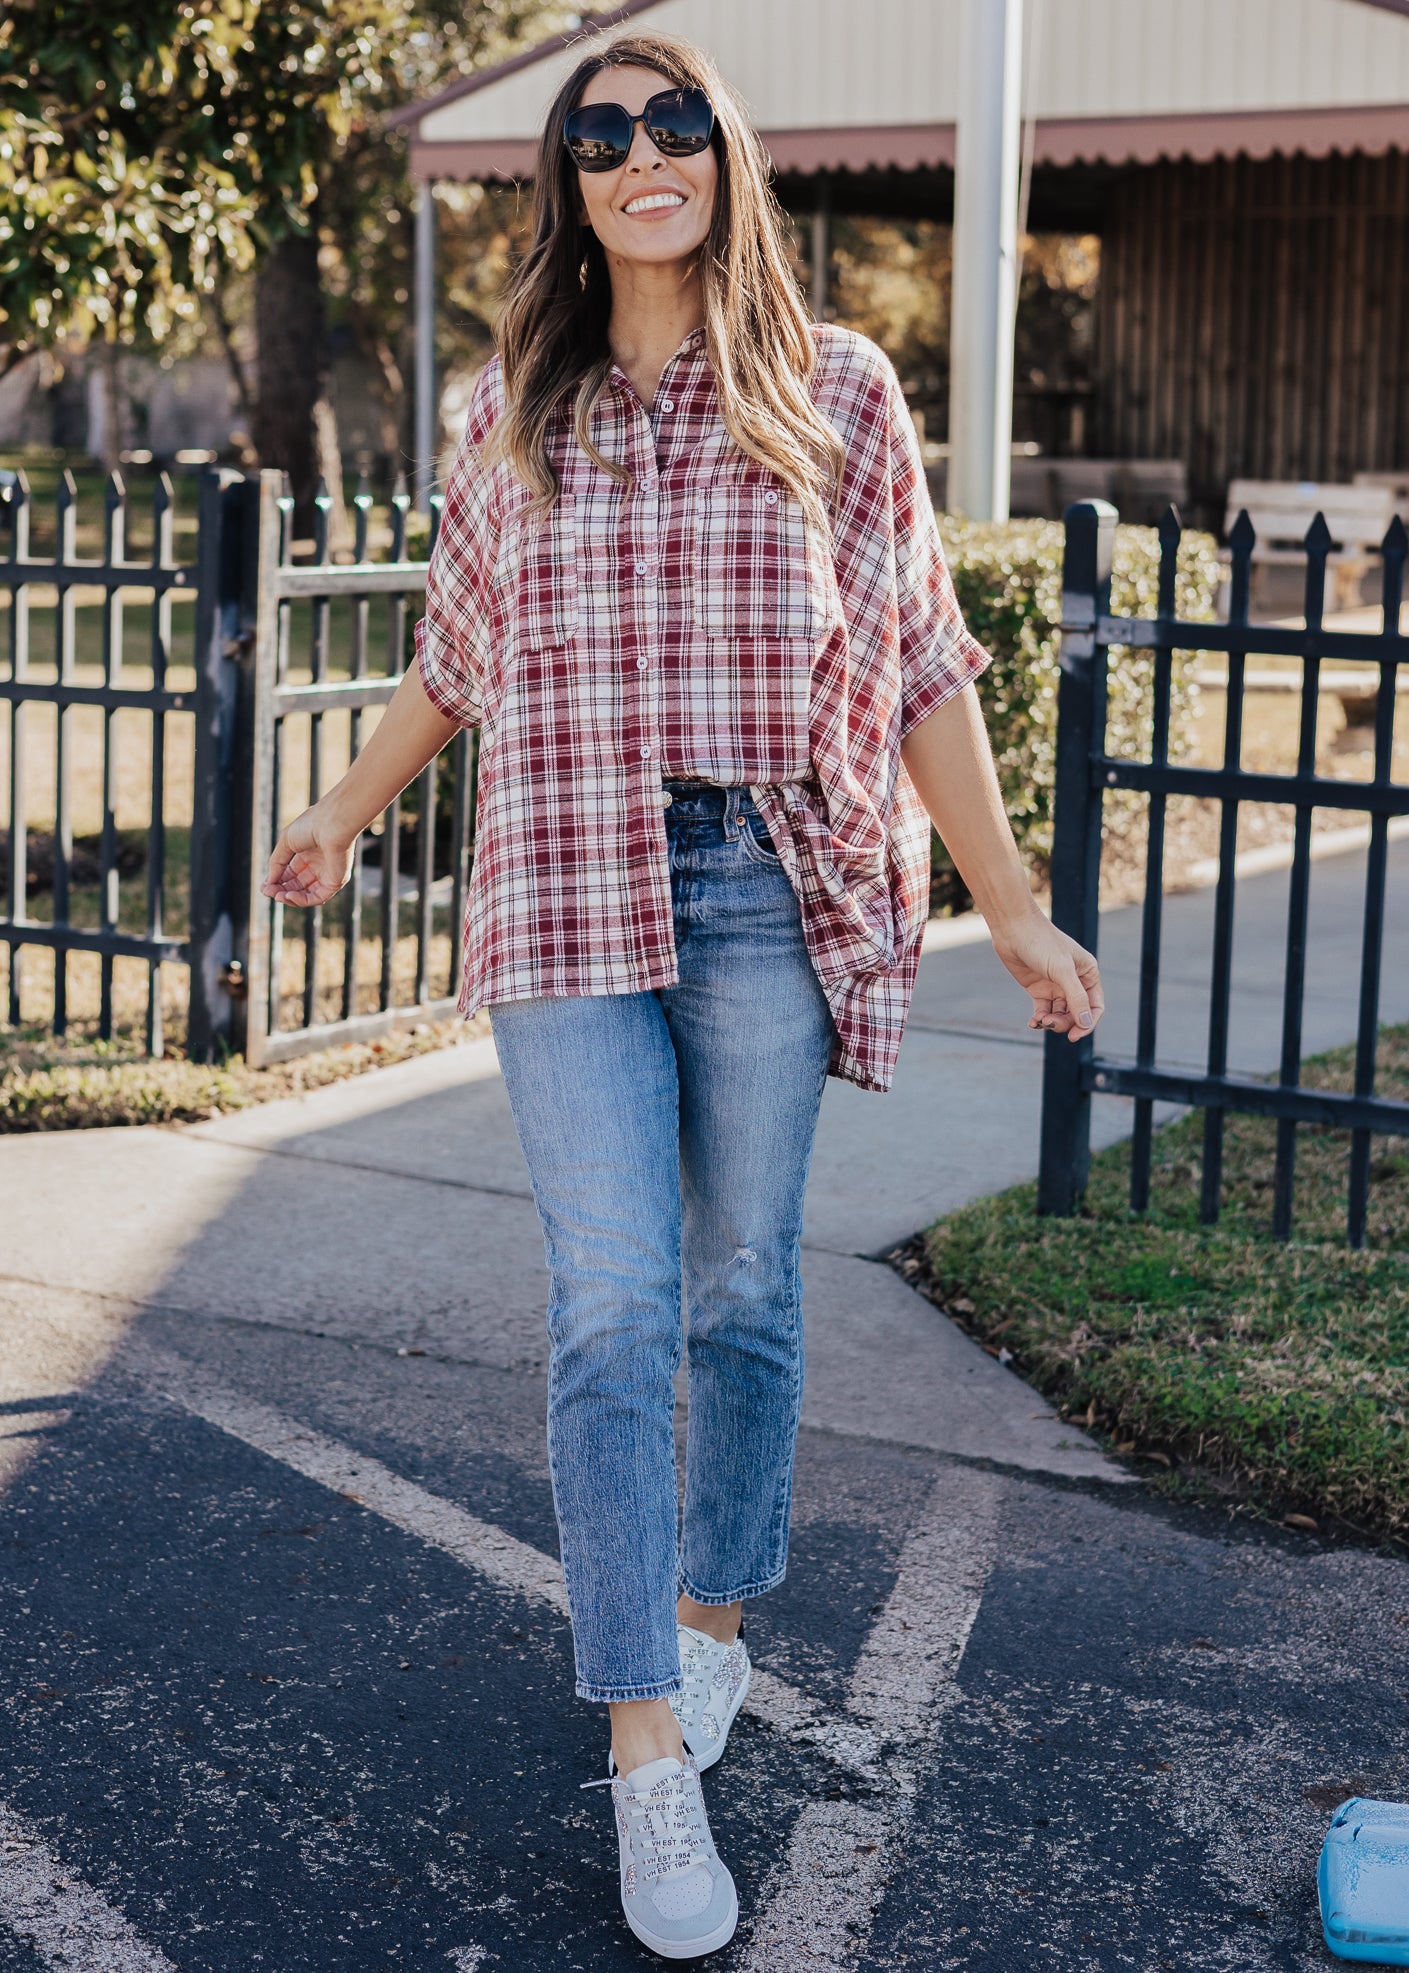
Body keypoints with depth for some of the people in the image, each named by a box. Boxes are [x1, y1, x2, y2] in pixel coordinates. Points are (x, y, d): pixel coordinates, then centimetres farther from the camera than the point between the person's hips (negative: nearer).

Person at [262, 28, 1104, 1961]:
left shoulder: (838, 393, 5)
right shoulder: (518, 409, 10)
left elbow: (923, 672, 5)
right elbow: (455, 657, 22)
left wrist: (1015, 907, 4)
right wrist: (345, 816, 31)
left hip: (770, 895, 0)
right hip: (568, 897, 0)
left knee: (742, 1289, 8)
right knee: (612, 1309, -7)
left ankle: (713, 1624, 31)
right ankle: (651, 1758, -3)